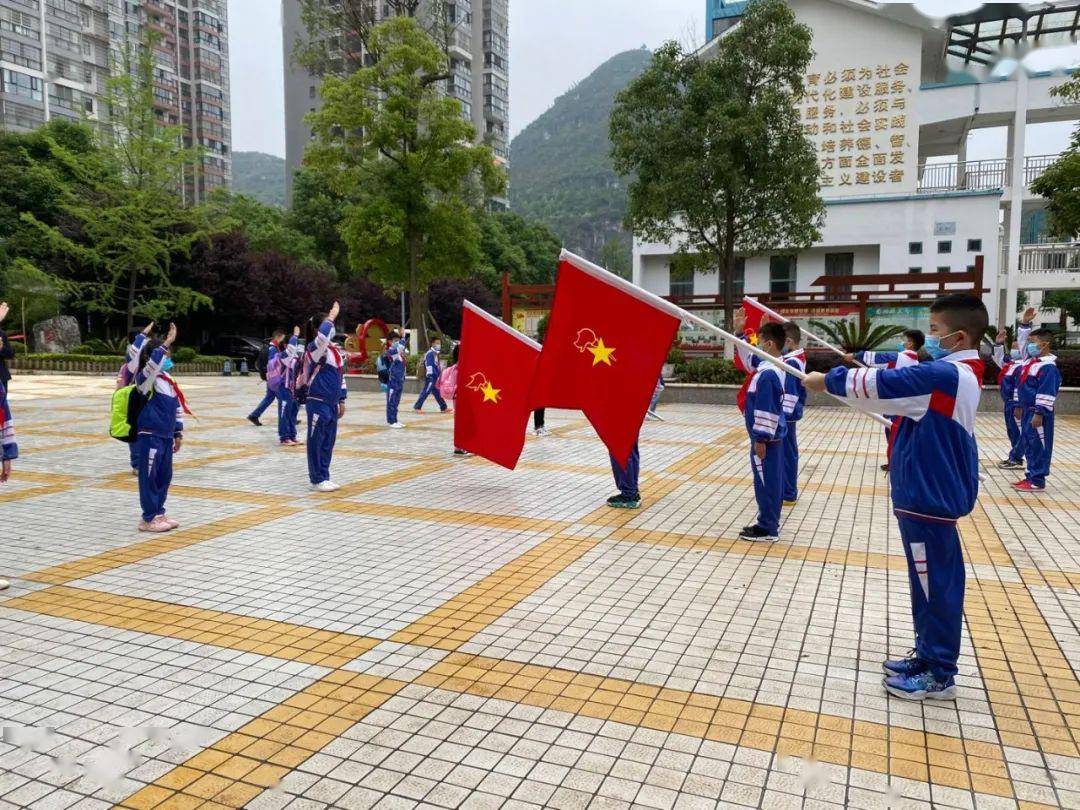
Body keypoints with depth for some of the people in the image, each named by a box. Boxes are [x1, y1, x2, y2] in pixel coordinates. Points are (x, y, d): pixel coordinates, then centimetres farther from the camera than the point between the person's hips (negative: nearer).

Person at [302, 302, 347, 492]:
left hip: (332, 404, 8)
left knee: (328, 443, 12)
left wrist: (342, 400, 18)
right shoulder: (314, 349, -12)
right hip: (317, 403, -8)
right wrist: (331, 317, -24)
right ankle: (317, 480, 8)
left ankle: (324, 478, 22)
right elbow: (322, 337, -36)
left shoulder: (335, 350, 12)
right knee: (316, 443, 0)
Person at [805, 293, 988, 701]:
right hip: (930, 492, 10)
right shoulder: (956, 373, 10)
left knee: (934, 584, 1)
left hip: (928, 497, -10)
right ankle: (929, 655, 32)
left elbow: (881, 386, -21)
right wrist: (856, 363, 7)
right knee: (931, 581, 19)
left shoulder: (944, 374, -21)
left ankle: (939, 675, 14)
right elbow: (896, 382, 14)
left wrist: (829, 380, -8)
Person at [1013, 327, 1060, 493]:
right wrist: (1019, 406, 23)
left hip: (1038, 413, -10)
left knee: (1039, 446, -3)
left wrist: (1039, 413, -24)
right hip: (1027, 411, 10)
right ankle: (1031, 476, 24)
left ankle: (1037, 481, 3)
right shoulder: (1030, 363, 12)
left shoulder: (1048, 367, -17)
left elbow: (1047, 392, -22)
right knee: (1028, 444, 15)